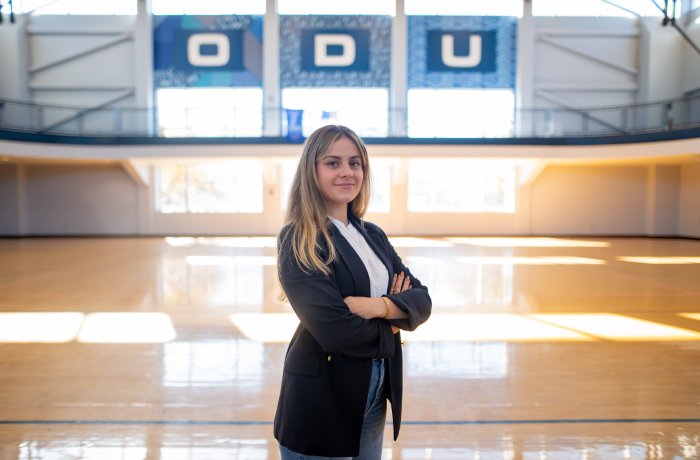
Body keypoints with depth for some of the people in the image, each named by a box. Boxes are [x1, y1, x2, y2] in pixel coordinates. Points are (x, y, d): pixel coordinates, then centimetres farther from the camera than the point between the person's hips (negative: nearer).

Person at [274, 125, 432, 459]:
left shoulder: (373, 235, 7)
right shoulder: (298, 240, -15)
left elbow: (421, 300, 2)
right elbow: (335, 329, -23)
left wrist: (381, 307, -18)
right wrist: (391, 322, -6)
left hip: (374, 396, 7)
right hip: (322, 399, -6)